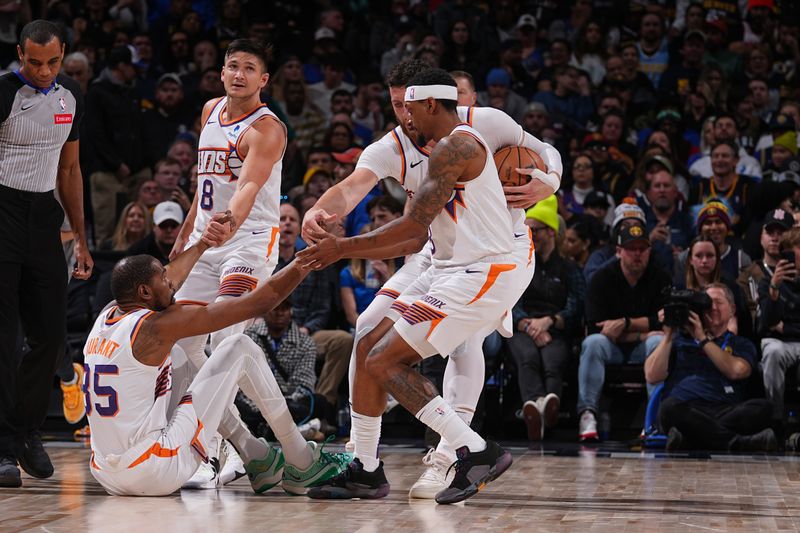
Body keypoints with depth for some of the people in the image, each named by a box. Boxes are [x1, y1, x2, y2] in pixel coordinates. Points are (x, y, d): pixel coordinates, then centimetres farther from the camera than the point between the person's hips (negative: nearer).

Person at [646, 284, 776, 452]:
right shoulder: (680, 338, 26)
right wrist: (668, 336, 9)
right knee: (670, 407, -37)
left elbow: (735, 370, 0)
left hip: (725, 411, 1)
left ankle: (687, 440, -44)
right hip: (685, 410, -1)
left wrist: (702, 338, 3)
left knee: (762, 407, -31)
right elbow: (652, 376, 13)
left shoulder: (741, 345, 24)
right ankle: (739, 443, -47)